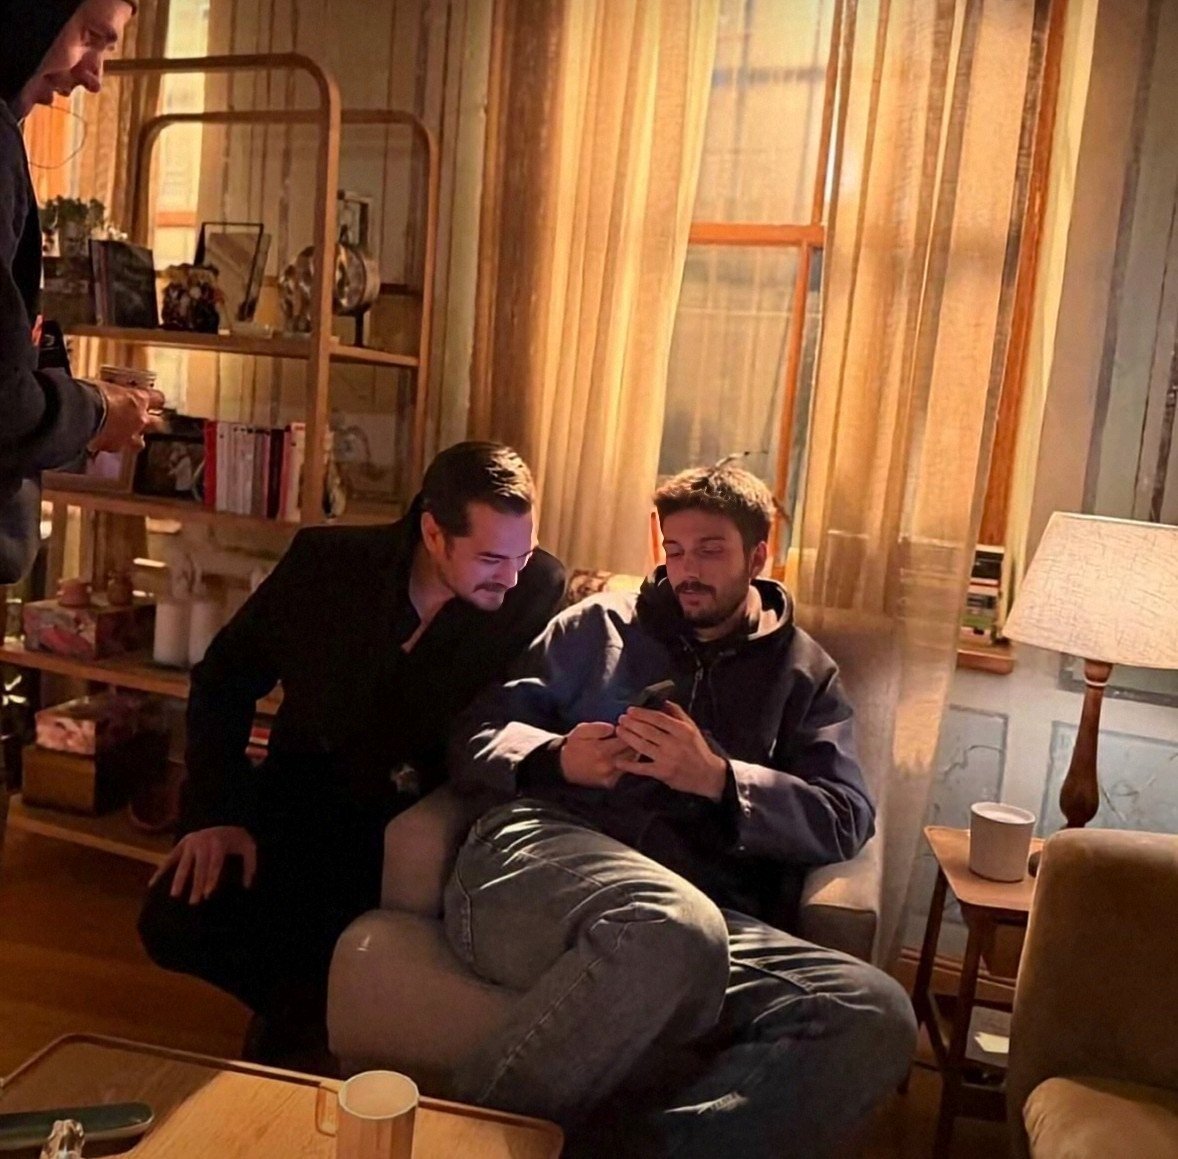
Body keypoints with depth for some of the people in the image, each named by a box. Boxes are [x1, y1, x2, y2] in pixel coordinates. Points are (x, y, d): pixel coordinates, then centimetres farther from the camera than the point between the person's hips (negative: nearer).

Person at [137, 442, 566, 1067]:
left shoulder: (538, 589, -15)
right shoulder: (326, 562, -12)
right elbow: (224, 678, -1)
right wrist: (215, 811, -11)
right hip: (299, 796, 2)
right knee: (174, 922, -15)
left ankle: (296, 1023, 17)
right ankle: (302, 1007, 16)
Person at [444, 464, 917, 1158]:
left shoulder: (805, 673, 23)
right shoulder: (601, 624, 23)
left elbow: (847, 820, 8)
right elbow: (476, 736, 17)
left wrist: (717, 779, -8)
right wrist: (558, 759, -5)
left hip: (711, 914, 2)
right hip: (540, 855, -2)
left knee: (878, 1015, -25)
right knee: (678, 929, -37)